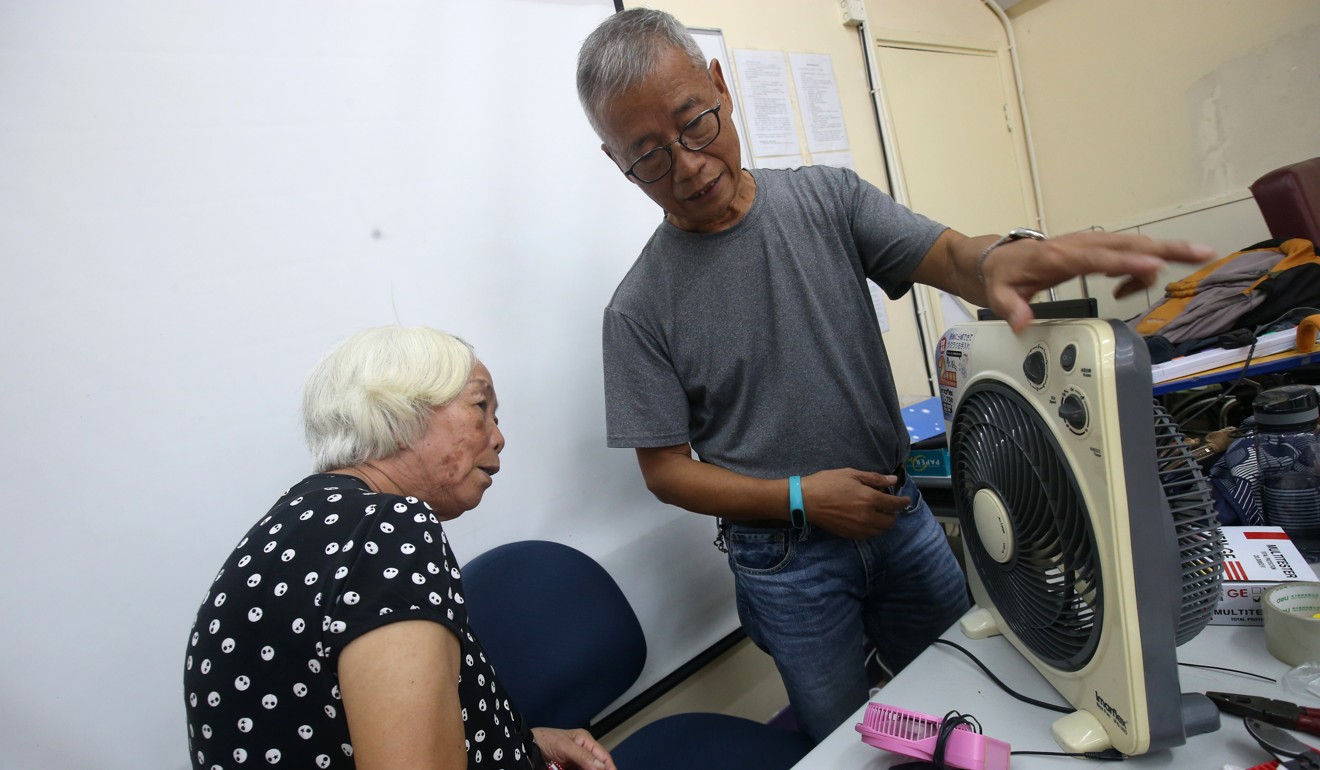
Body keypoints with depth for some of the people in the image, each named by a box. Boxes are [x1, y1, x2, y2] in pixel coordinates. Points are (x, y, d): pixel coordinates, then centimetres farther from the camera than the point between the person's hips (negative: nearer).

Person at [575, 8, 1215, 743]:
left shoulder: (828, 198, -5)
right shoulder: (641, 308, -12)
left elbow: (948, 254, -17)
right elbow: (666, 469, -8)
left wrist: (1009, 258, -41)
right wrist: (800, 498, -18)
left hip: (901, 516, 3)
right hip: (784, 561, -2)